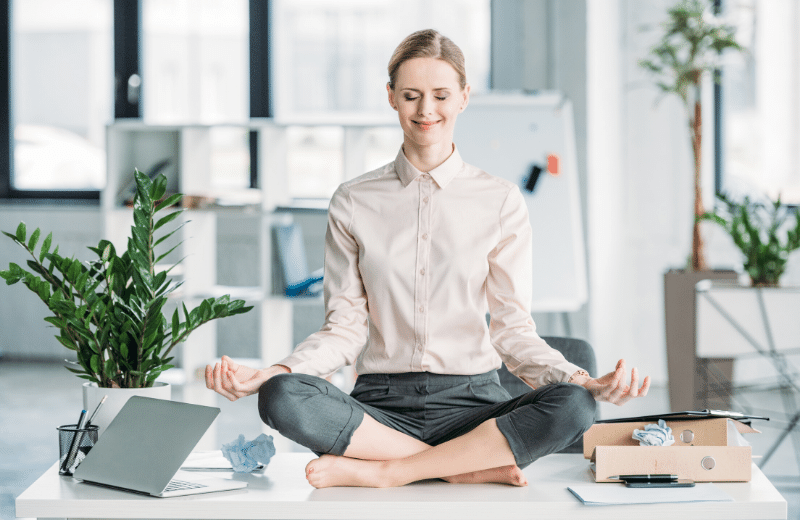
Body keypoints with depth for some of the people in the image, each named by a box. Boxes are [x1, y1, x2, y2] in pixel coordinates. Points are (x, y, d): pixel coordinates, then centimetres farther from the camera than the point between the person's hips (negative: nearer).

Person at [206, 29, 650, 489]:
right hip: (382, 404, 0)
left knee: (572, 407, -32)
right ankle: (472, 465, -23)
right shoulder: (353, 204, 10)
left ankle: (381, 471, -23)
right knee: (281, 397, -31)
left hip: (473, 400, 0)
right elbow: (345, 329, 7)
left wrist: (584, 381, -15)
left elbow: (512, 328, 4)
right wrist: (268, 374, -11)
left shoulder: (500, 202, 7)